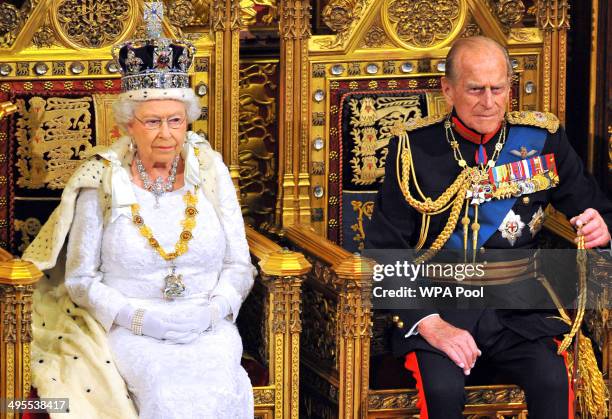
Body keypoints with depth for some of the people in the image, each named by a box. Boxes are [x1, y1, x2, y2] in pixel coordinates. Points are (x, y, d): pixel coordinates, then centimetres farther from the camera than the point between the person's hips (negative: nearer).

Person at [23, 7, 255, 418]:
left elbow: (239, 266, 9)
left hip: (208, 327, 2)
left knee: (220, 383, -31)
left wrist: (211, 311, -11)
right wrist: (141, 318, -13)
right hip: (128, 332, -2)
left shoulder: (209, 172, 7)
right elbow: (80, 279, 2)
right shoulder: (102, 182, 1)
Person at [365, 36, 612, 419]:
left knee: (552, 381, -28)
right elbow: (386, 248, -3)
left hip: (517, 311, 1)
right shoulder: (416, 146, 0)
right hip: (436, 306, -1)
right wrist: (428, 322, -17)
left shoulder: (543, 139, 6)